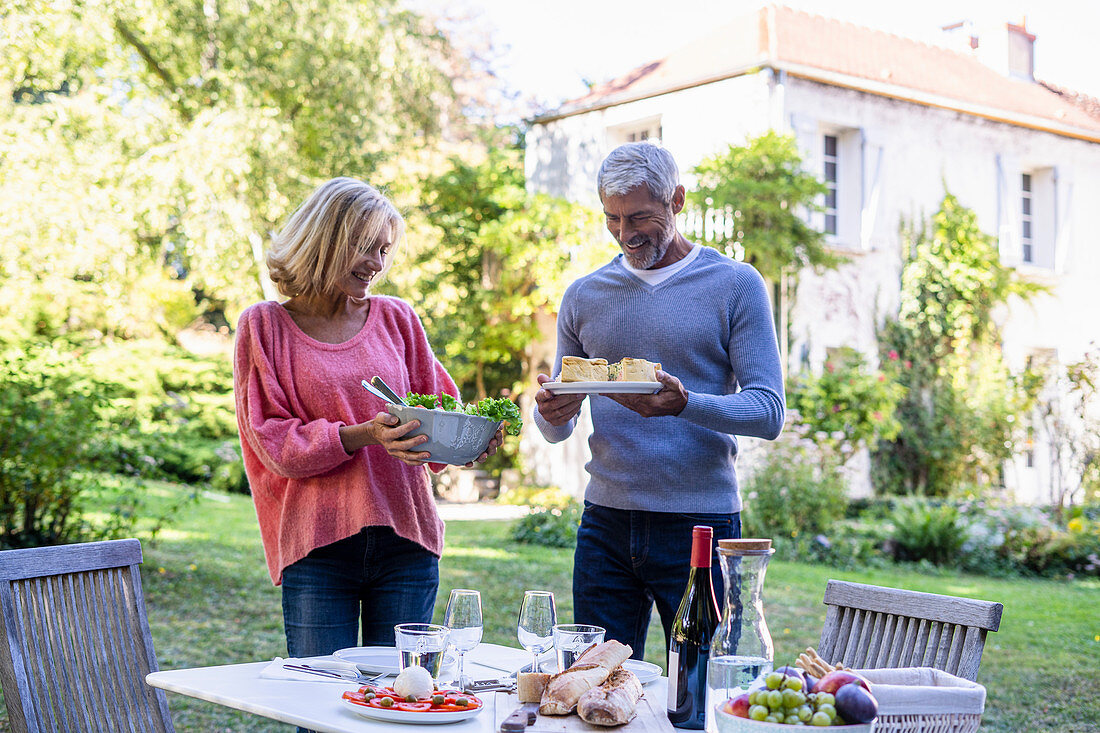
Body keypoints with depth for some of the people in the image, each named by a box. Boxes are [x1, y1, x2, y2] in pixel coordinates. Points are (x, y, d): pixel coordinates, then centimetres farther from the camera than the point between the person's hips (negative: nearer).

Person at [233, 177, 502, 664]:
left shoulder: (397, 319, 12)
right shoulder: (265, 326, 3)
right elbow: (273, 441, -5)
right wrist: (361, 436, -20)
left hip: (406, 542, 3)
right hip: (316, 547, -2)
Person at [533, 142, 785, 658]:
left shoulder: (734, 285, -1)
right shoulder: (584, 295, 10)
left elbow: (769, 412, -8)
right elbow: (557, 430, 14)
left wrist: (683, 404, -26)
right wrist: (551, 413, -10)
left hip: (700, 525, -3)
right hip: (605, 525, 3)